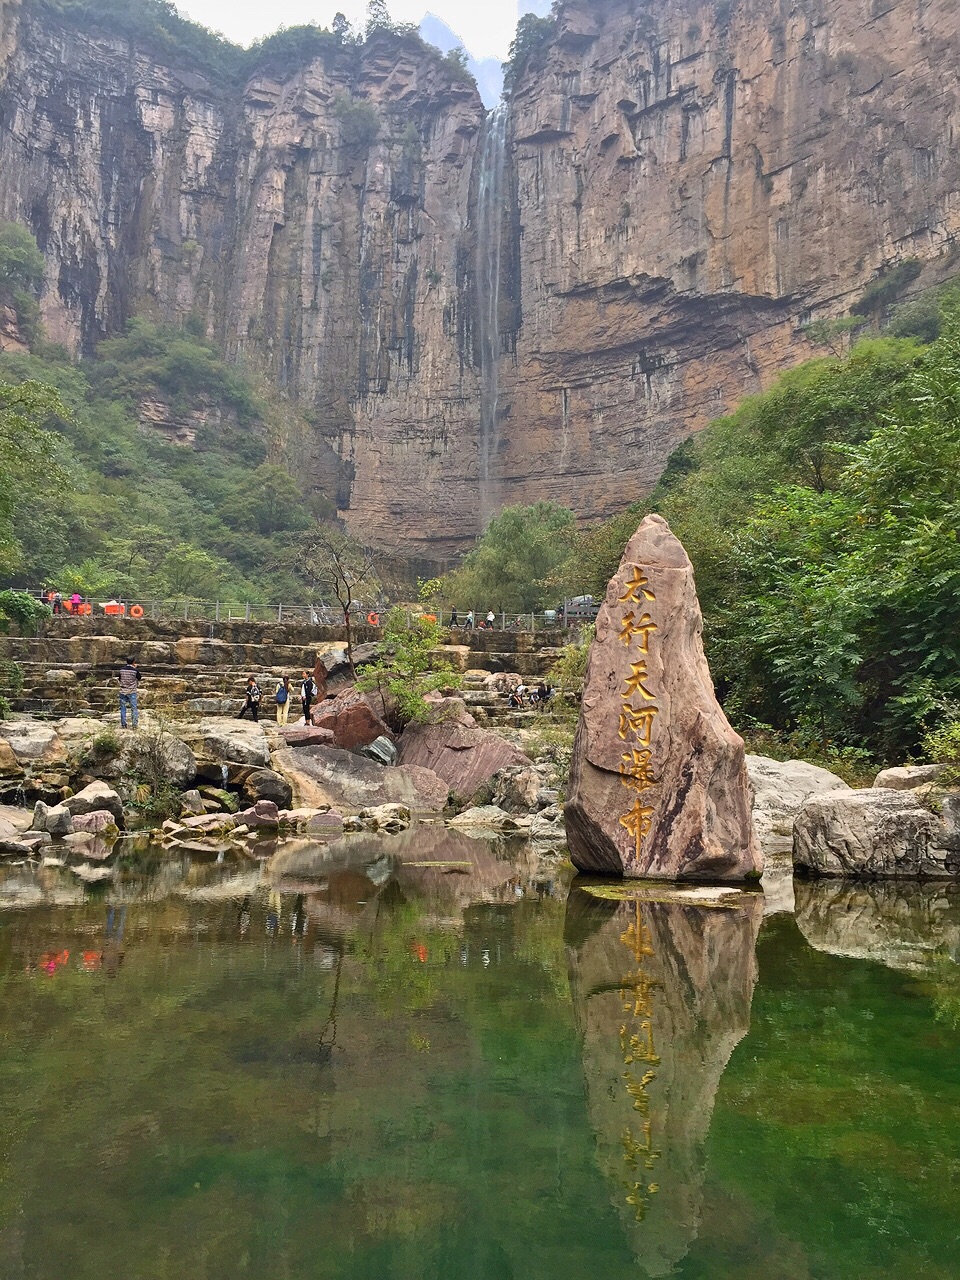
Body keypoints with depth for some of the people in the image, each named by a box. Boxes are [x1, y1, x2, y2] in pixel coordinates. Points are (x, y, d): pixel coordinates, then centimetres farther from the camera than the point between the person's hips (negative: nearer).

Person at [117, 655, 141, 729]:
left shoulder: (121, 670, -2)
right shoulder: (135, 670, -10)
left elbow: (119, 678, 10)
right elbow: (139, 678, 5)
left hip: (123, 691, 2)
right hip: (132, 692, -2)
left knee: (123, 708, 9)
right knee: (133, 708, 3)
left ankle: (123, 724, 8)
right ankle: (134, 724, -2)